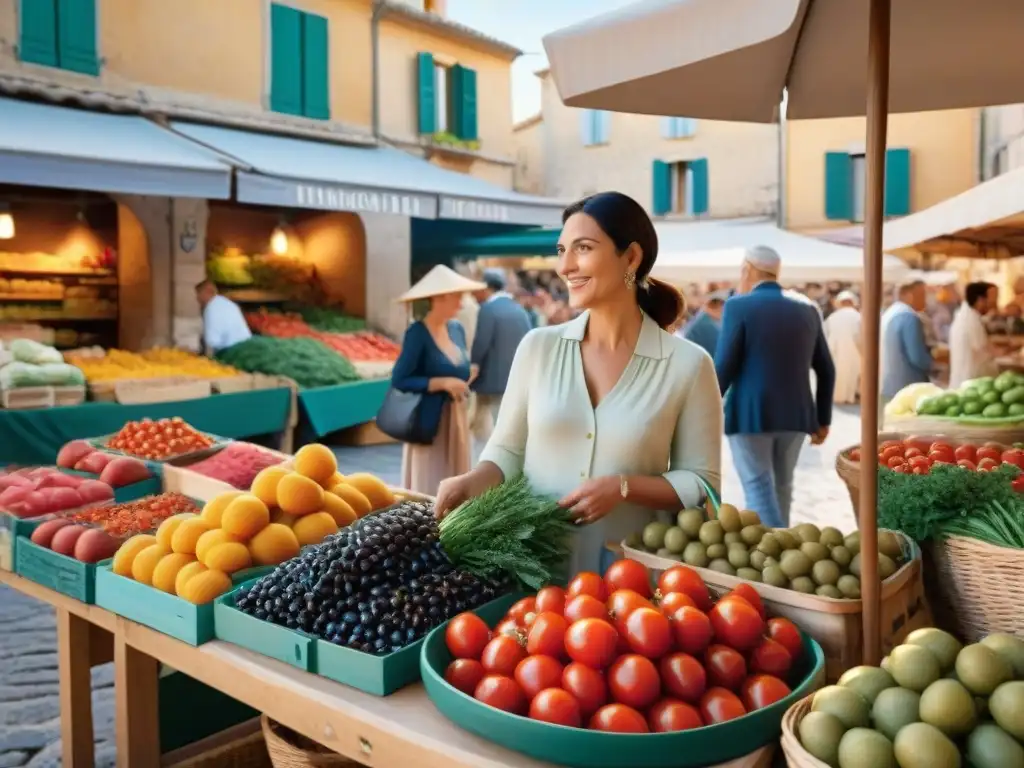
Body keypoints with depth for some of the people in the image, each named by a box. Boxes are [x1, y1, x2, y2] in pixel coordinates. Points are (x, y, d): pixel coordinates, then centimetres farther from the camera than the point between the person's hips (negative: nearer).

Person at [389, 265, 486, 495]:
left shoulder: (456, 328, 7)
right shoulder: (417, 333, -13)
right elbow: (399, 380, -17)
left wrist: (469, 374, 0)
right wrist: (442, 383, -20)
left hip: (456, 418, 7)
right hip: (430, 420, -7)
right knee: (429, 486, -1)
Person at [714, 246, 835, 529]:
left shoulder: (739, 306, -7)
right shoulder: (807, 311, 9)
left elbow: (724, 366, -12)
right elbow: (826, 371, 11)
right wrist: (823, 419, 18)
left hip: (750, 414, -5)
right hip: (794, 415, 5)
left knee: (759, 492, -1)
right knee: (780, 490, 17)